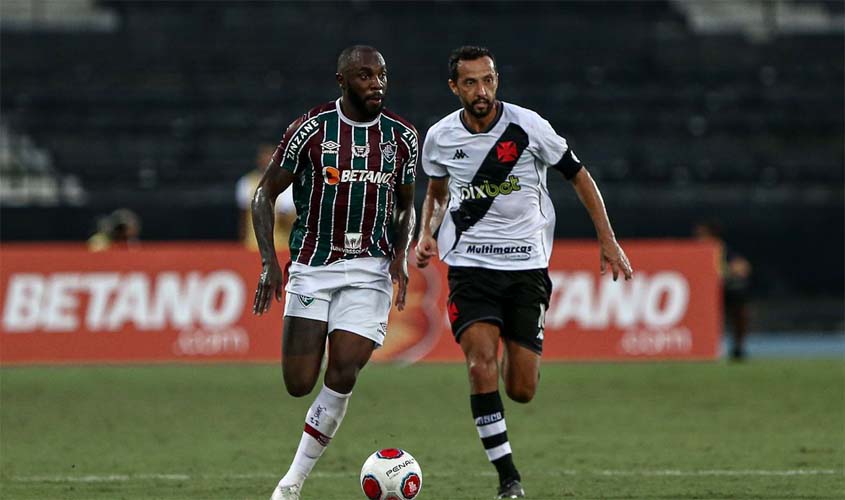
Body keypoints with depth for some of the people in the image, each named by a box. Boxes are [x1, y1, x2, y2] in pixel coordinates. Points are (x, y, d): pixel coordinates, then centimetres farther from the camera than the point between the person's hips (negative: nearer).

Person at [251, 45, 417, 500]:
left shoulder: (401, 136, 3)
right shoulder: (311, 130, -6)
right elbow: (265, 194, 1)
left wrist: (401, 253, -2)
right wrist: (268, 262, -10)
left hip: (369, 269, 1)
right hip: (311, 266, -1)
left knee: (344, 370, -14)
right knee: (299, 385, -9)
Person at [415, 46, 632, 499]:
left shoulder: (527, 126, -8)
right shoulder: (440, 138, -1)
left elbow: (578, 176, 3)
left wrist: (607, 241, 1)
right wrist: (426, 234, 0)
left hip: (526, 265, -1)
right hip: (470, 265, 1)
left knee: (521, 391, -3)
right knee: (481, 365, -22)